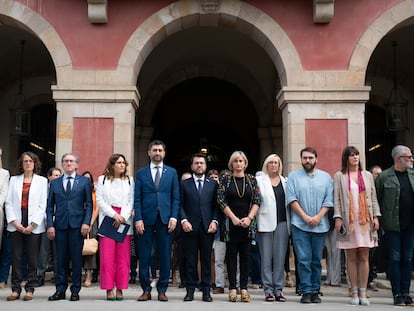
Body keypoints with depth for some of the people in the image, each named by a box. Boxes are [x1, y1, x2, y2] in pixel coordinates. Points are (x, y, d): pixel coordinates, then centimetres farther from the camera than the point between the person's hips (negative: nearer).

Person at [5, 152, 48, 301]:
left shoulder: (42, 181, 7)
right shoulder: (14, 180, 14)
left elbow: (43, 205, 1)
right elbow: (9, 202, 8)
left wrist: (33, 225, -8)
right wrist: (14, 222, -5)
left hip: (34, 226, -2)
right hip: (16, 225, 2)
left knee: (32, 259, -1)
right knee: (16, 258, 1)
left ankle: (30, 289, 7)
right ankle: (15, 289, 8)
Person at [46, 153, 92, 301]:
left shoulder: (84, 181, 7)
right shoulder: (55, 183, 13)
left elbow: (89, 204, 4)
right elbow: (50, 206, 10)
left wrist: (86, 222, -7)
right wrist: (50, 225, 0)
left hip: (77, 225, -2)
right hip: (60, 225, 2)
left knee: (76, 258, 1)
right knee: (61, 259, 4)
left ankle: (75, 290, 8)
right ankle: (60, 290, 11)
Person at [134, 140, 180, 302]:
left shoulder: (172, 172, 10)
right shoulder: (141, 173, 8)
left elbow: (176, 197, 7)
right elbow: (137, 198, 4)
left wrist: (174, 217, -4)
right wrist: (138, 219, -7)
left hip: (165, 220, 0)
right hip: (146, 220, 0)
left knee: (165, 257, 3)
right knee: (144, 257, 2)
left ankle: (162, 290, 12)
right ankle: (146, 290, 12)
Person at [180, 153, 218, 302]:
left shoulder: (213, 184, 12)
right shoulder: (184, 183, 9)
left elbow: (216, 205, 7)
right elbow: (180, 205, 4)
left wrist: (214, 221, -5)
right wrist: (184, 220, -9)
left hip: (207, 227, 1)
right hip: (190, 227, -1)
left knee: (206, 259, 3)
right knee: (190, 260, 2)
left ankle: (206, 291, 9)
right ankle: (190, 290, 8)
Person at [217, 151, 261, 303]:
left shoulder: (251, 179, 7)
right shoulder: (225, 179, 3)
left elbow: (257, 201, 3)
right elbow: (221, 200, -3)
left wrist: (249, 218, -10)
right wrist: (234, 218, -10)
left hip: (247, 224, 1)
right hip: (230, 224, -1)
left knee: (245, 255, 3)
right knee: (231, 255, 1)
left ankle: (244, 288, 7)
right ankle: (232, 289, 4)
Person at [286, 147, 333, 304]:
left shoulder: (325, 177, 11)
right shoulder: (293, 176, 7)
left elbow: (329, 201, 4)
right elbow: (291, 199, -1)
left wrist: (318, 217, -9)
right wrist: (305, 217, -10)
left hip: (320, 225, 2)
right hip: (300, 225, -2)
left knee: (316, 260, 6)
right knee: (304, 260, -4)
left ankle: (315, 291, 12)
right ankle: (306, 291, 1)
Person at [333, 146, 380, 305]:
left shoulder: (367, 175, 14)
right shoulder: (339, 176, 6)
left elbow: (373, 198, 12)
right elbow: (336, 198, 1)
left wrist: (376, 216, 3)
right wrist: (337, 217, -8)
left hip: (365, 221, 2)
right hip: (348, 221, -2)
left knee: (364, 258, 1)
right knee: (351, 258, 1)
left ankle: (363, 293, 7)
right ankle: (354, 293, 7)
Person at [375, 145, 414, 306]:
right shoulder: (384, 177, -4)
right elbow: (376, 199, -2)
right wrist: (377, 219, -6)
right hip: (393, 225, -4)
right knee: (395, 259, 1)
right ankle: (397, 294, 7)